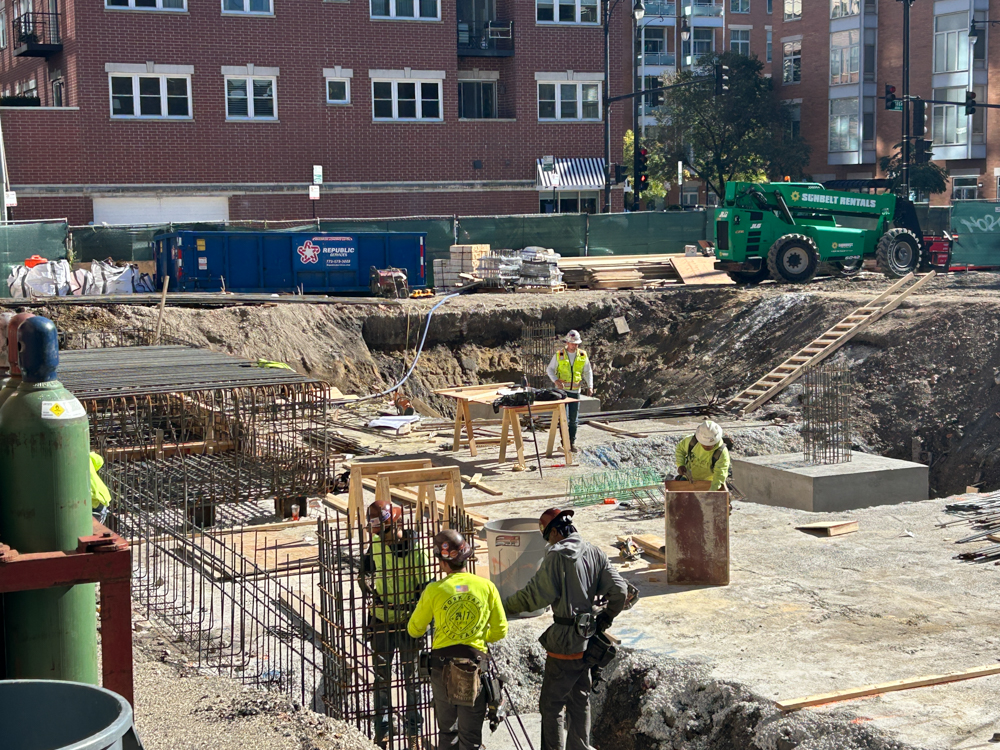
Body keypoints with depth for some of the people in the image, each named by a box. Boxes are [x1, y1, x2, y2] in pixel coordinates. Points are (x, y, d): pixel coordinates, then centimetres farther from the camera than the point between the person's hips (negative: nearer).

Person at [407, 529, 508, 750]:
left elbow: (414, 630, 6)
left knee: (447, 731, 17)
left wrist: (418, 631, 29)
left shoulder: (434, 590, -7)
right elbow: (500, 631, 1)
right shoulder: (487, 587, -5)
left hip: (442, 667, 0)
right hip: (475, 668, 0)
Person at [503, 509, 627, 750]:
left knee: (551, 705, 1)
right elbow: (619, 592, 2)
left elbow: (536, 595, -15)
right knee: (580, 701, 17)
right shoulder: (595, 554, 6)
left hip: (564, 642, -7)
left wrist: (505, 607, -4)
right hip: (587, 642, 7)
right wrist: (604, 621, 14)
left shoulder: (557, 555, -14)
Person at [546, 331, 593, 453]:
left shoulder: (583, 355, 3)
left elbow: (588, 372, 11)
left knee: (574, 418, 5)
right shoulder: (559, 355, -4)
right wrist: (556, 380, -16)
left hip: (575, 390, 2)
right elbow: (550, 369, 2)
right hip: (562, 390, -2)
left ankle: (573, 442, 16)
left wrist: (590, 386, -1)